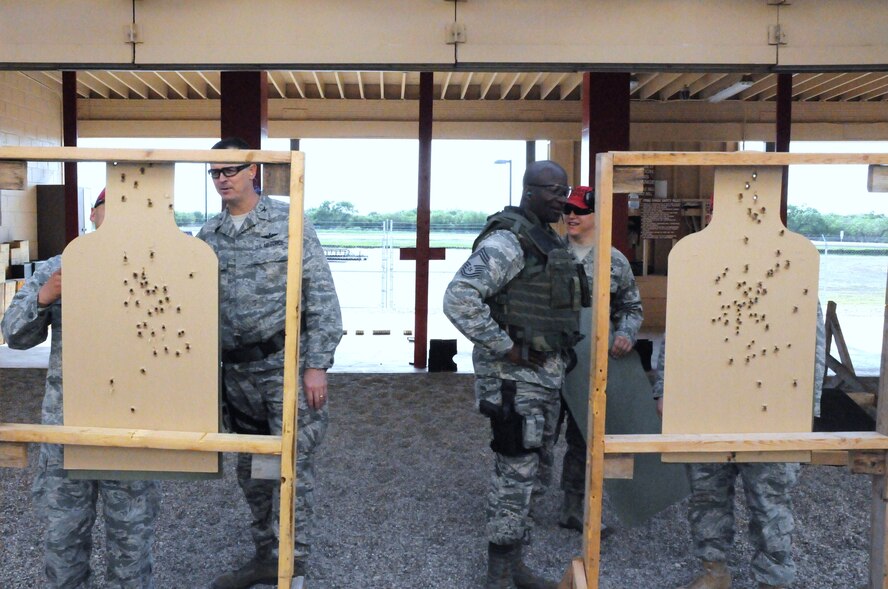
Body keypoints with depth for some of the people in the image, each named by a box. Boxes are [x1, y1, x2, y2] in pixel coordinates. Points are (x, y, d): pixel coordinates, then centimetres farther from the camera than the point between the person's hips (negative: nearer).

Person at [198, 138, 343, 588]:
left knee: (292, 468, -3)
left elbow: (321, 296, -9)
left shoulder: (288, 222, -6)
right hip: (237, 371, 6)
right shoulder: (208, 235, 10)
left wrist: (317, 365, -13)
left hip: (287, 365, -6)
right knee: (250, 471, 15)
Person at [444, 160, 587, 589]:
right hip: (515, 376, -9)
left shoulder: (549, 240, 13)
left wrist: (559, 355, 13)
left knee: (526, 470, 15)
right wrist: (505, 348, -22)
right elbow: (459, 298, -26)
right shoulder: (507, 241, -16)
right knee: (516, 472, -2)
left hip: (546, 373, 9)